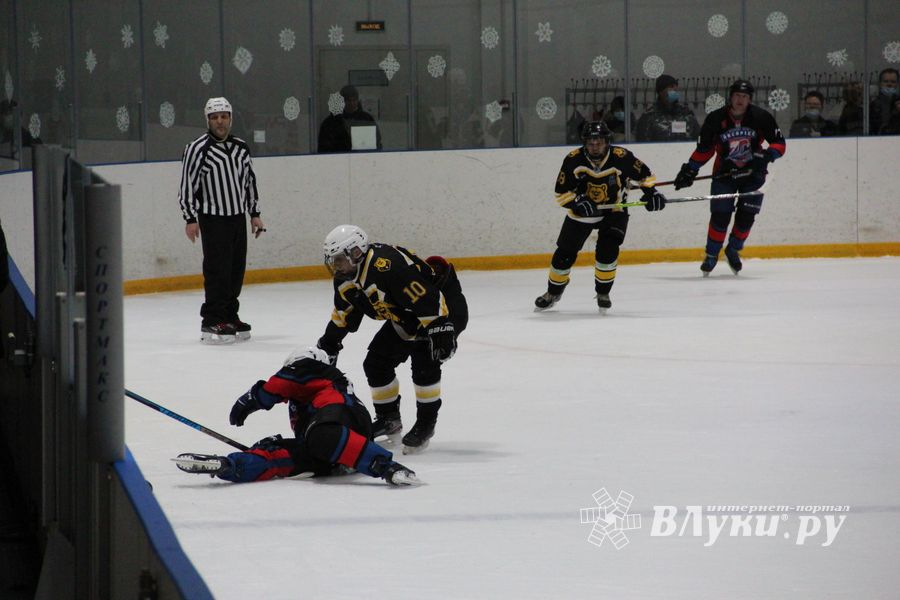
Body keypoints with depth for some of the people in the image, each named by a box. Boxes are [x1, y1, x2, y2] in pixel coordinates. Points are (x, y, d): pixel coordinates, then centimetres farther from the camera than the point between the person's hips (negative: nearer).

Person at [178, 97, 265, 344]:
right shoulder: (197, 149, -9)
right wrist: (190, 219, -13)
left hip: (238, 217, 7)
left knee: (236, 270, 9)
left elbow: (249, 180, 19)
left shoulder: (241, 147, 11)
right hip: (213, 219, -6)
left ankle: (229, 316, 20)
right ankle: (211, 322, -8)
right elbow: (187, 184, -9)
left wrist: (255, 214, 16)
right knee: (217, 269, -10)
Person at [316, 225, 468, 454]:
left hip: (444, 306, -10)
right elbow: (344, 313, 14)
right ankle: (388, 419, 23)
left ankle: (426, 423, -10)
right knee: (376, 362, 6)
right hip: (406, 316, 10)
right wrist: (329, 343, 15)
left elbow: (429, 299, -37)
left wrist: (440, 332, -40)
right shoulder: (346, 280, -5)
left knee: (423, 361, -25)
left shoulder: (387, 266, -35)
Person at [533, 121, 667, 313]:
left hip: (613, 210, -1)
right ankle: (553, 292, 23)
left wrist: (651, 191, -18)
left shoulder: (621, 158, -21)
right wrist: (577, 203, -30)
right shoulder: (573, 160, -20)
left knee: (607, 251, -20)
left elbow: (643, 174, -4)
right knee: (565, 253, 1)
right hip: (582, 211, 1)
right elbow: (561, 193, -13)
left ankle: (603, 293, 2)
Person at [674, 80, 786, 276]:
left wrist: (765, 155, -24)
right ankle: (712, 255, 8)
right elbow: (704, 148, 2)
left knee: (746, 215, -3)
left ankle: (733, 250, 20)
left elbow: (779, 144, -6)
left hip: (752, 172, 1)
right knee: (720, 215, -8)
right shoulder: (715, 119, -11)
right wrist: (690, 169, -4)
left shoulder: (761, 117, -12)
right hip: (725, 172, -1)